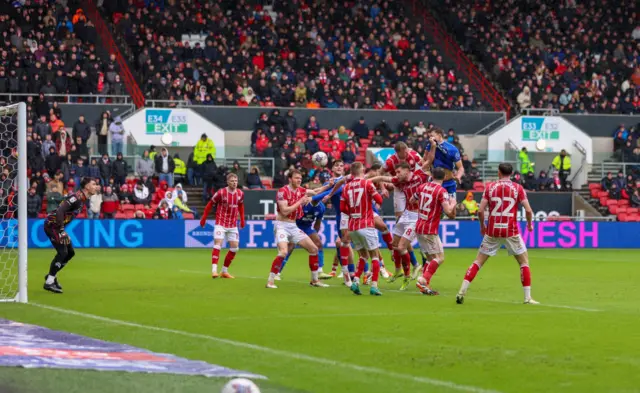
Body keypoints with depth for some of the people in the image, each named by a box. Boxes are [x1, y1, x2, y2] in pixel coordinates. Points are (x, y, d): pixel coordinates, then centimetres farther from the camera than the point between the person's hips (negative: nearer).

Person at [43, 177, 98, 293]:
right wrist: (61, 230, -26)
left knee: (70, 252, 12)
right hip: (52, 225, -10)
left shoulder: (82, 199, 11)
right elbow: (60, 211, -28)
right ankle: (49, 282, -11)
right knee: (62, 252, -15)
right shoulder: (76, 197, -20)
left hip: (58, 226, 10)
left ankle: (51, 276, 22)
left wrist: (62, 230, 13)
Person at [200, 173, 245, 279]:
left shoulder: (240, 193, 0)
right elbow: (210, 204, -4)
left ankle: (225, 271, 16)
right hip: (221, 223, -5)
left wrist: (242, 219, 14)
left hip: (233, 225, 5)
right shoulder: (221, 193, -13)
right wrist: (203, 218, -3)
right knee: (218, 244, -17)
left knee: (234, 248, 4)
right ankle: (214, 270, -21)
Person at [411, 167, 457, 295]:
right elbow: (448, 212, -20)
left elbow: (412, 200, 22)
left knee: (431, 258, 15)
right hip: (430, 230, -7)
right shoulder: (441, 191, -13)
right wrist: (453, 204, 0)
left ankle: (425, 285, 7)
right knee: (439, 258, -3)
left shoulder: (422, 187, 7)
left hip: (419, 228, 7)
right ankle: (423, 280, -19)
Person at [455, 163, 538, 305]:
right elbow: (528, 210, -7)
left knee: (478, 261, 10)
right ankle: (528, 297, 6)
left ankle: (462, 292, 0)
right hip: (511, 231, -1)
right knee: (524, 262, 12)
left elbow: (480, 211, -3)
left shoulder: (490, 187, 2)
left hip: (492, 231, 1)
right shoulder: (518, 188, -1)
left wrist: (482, 226, 14)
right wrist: (529, 224, 12)